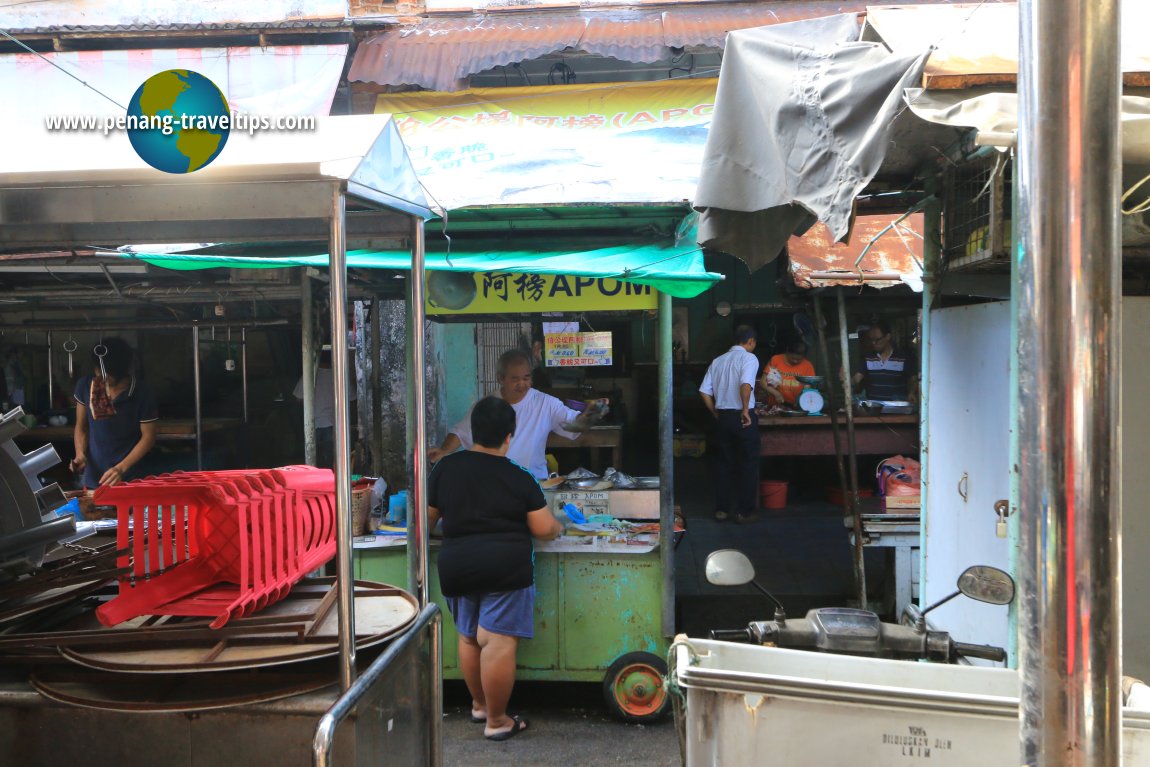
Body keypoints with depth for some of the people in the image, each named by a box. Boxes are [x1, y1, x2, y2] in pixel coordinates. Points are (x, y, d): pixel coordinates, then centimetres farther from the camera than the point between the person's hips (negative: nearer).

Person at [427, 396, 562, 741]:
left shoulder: (445, 467, 3)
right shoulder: (520, 479, -6)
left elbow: (428, 518, 12)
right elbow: (543, 529, -4)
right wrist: (558, 526, 19)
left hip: (457, 567, 5)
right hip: (506, 566, -4)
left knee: (468, 637, 19)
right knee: (498, 642, -1)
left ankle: (479, 704, 35)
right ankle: (497, 720, 6)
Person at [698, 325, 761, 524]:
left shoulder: (718, 361, 11)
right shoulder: (749, 358, -7)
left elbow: (705, 392, 6)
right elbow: (746, 385, -25)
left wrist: (716, 414, 14)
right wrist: (745, 410, -16)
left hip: (722, 417, 5)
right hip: (742, 418, -5)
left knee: (724, 464, 12)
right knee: (748, 465, 5)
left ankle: (721, 509, 15)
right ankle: (744, 511, 7)